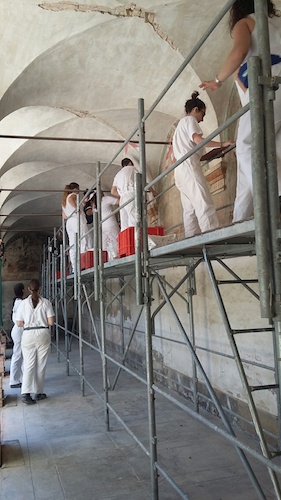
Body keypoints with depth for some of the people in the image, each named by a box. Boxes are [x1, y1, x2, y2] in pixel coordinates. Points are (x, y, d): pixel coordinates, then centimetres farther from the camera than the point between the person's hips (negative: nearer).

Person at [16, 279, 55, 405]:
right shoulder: (46, 302, -4)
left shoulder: (24, 303, -2)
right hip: (43, 334, 0)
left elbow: (19, 323, 1)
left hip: (28, 335, 0)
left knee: (29, 365, 4)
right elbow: (51, 322, -6)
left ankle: (26, 393, -10)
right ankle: (38, 393, 18)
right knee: (41, 365, 10)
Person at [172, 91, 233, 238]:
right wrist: (222, 144, -10)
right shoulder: (190, 119, 4)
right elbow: (198, 139, -13)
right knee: (204, 205, -20)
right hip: (189, 166, -10)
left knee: (190, 209, 1)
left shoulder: (181, 124, 33)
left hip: (180, 170, 10)